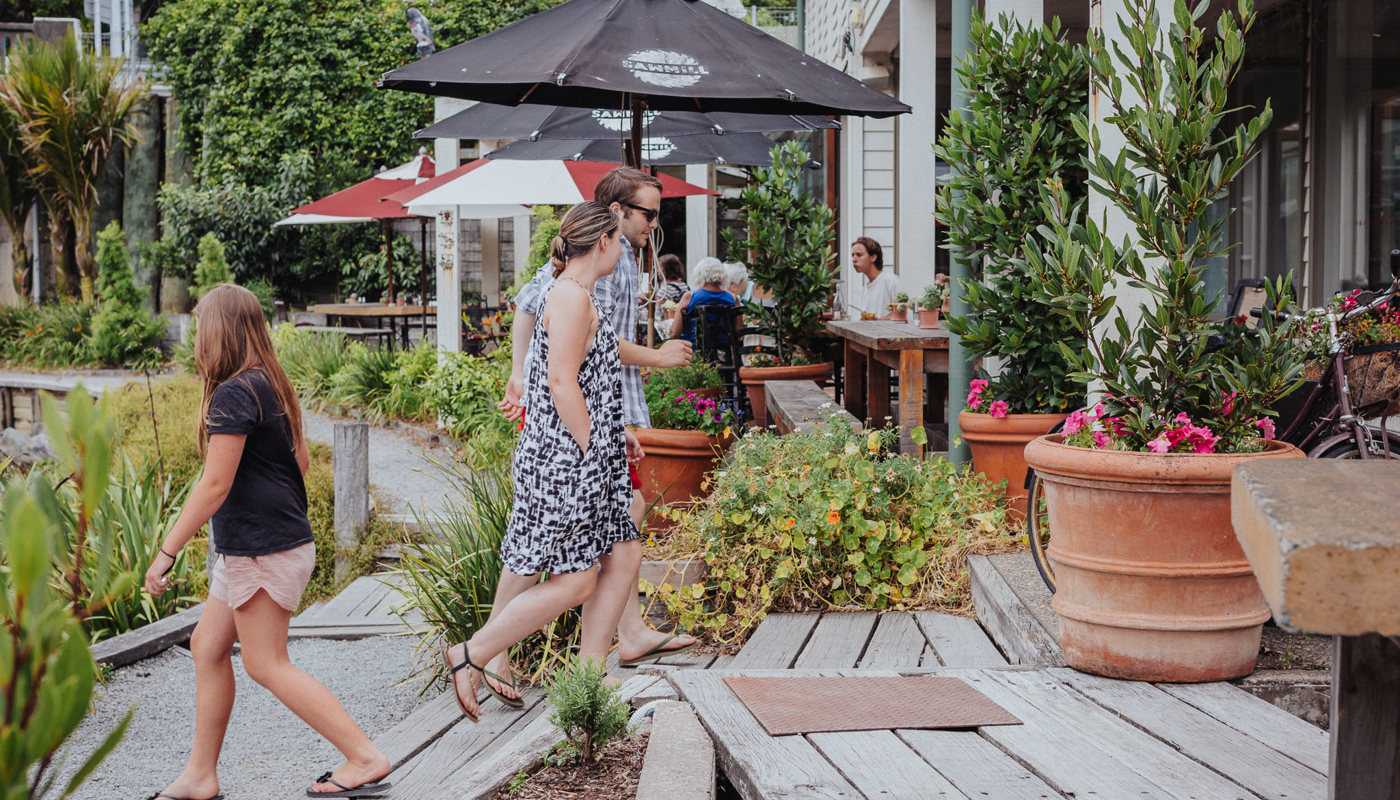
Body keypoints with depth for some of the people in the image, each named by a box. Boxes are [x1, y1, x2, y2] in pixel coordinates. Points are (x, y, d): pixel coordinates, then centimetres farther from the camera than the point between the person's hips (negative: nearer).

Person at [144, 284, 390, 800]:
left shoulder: (234, 395, -18)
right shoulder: (271, 385, 11)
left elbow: (215, 485, -20)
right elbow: (300, 460, 18)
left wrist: (166, 552, -16)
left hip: (261, 552, -10)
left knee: (267, 664, -2)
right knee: (208, 647, 14)